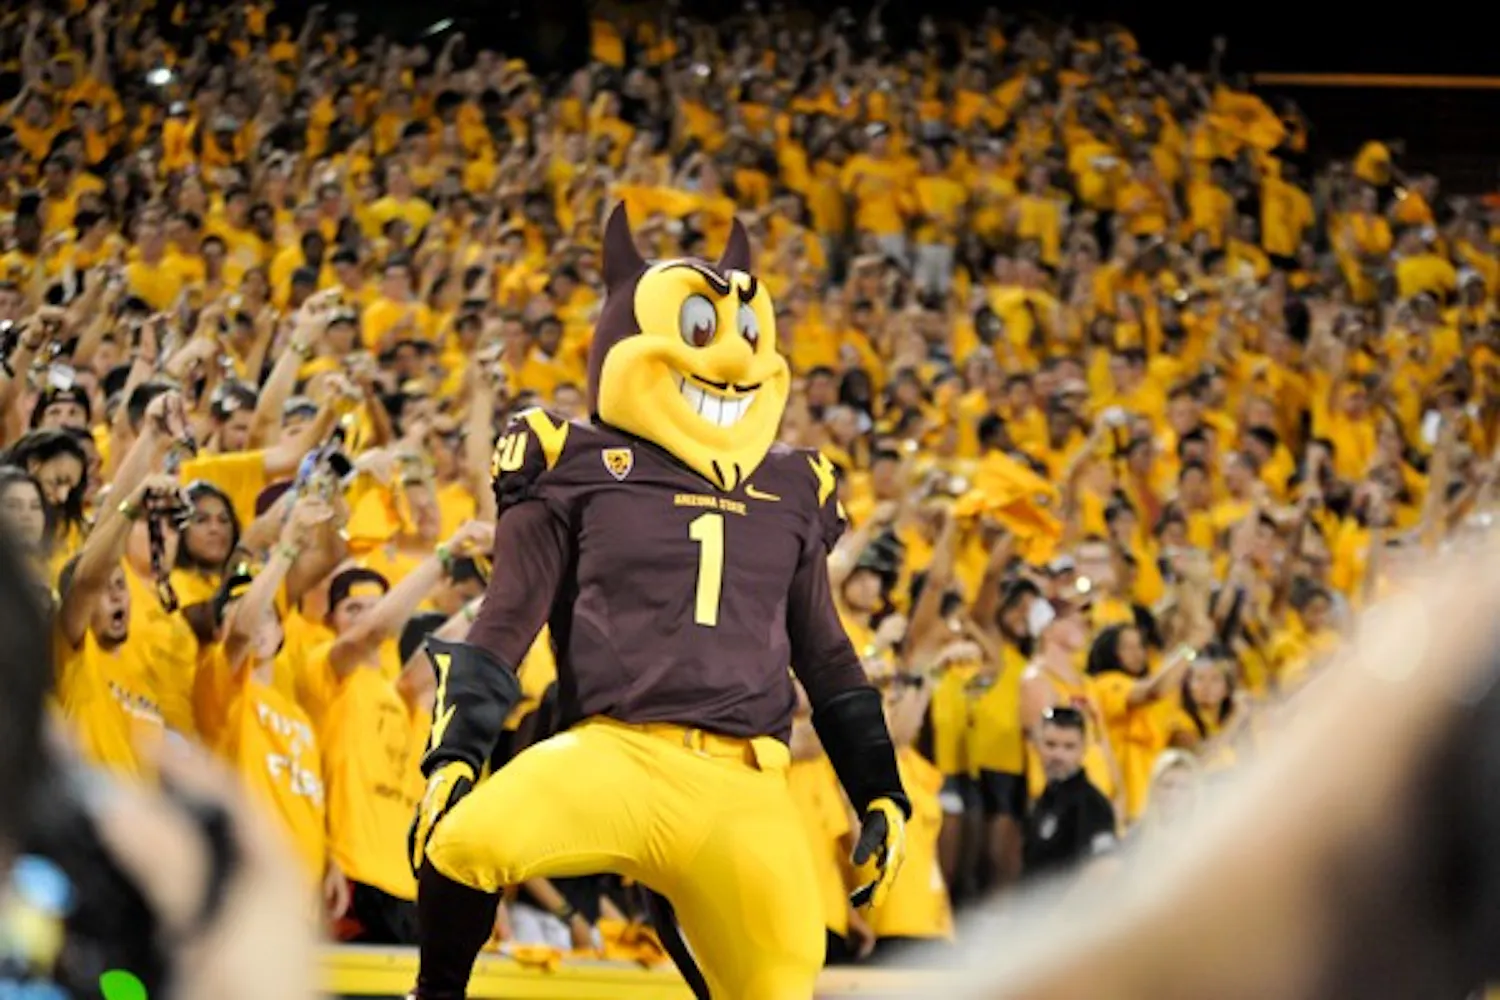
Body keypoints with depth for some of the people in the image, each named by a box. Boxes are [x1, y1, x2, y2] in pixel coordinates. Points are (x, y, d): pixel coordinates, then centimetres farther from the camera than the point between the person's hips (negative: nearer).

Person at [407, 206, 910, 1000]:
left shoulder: (791, 494, 21)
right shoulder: (577, 471, 9)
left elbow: (827, 660, 26)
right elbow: (504, 627, 5)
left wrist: (881, 793, 21)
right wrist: (453, 755, -8)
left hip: (745, 788, 4)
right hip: (615, 755, -4)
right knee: (465, 840, -30)